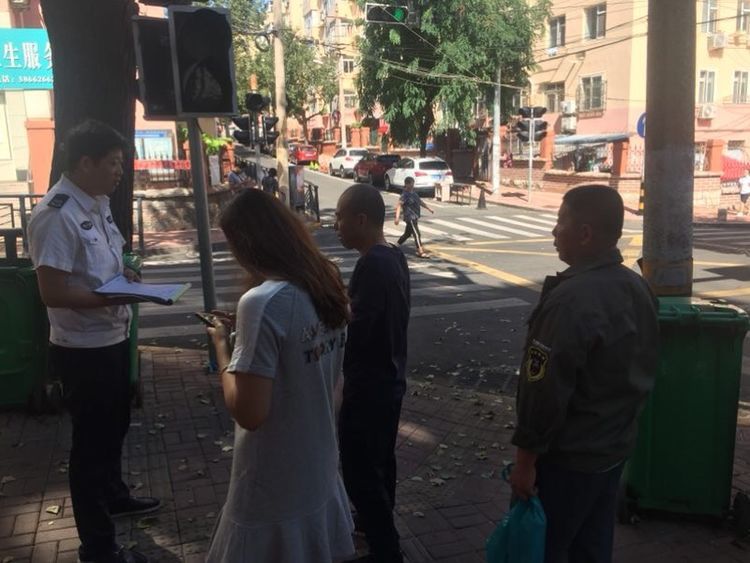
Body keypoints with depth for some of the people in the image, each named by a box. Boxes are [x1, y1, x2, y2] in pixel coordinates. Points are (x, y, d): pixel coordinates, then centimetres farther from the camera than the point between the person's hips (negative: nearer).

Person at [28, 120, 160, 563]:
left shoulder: (99, 202, 7)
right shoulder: (57, 215, -23)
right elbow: (52, 293, -26)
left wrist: (126, 273, 1)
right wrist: (116, 297, -29)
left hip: (113, 339, 9)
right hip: (83, 349, -9)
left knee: (114, 426, 26)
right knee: (91, 440, 4)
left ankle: (113, 494, 50)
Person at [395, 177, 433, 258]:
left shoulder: (414, 193, 13)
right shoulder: (405, 195, -15)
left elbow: (420, 202, 25)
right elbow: (398, 205, -23)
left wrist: (429, 209, 22)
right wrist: (397, 217, -33)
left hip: (415, 217, 9)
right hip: (410, 218, -9)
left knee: (407, 233, 19)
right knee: (417, 234, -11)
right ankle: (420, 251, -9)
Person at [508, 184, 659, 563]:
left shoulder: (571, 299, -26)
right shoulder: (638, 287, 3)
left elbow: (546, 391, -25)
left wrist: (526, 460, -15)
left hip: (568, 457, -8)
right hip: (615, 446, 8)